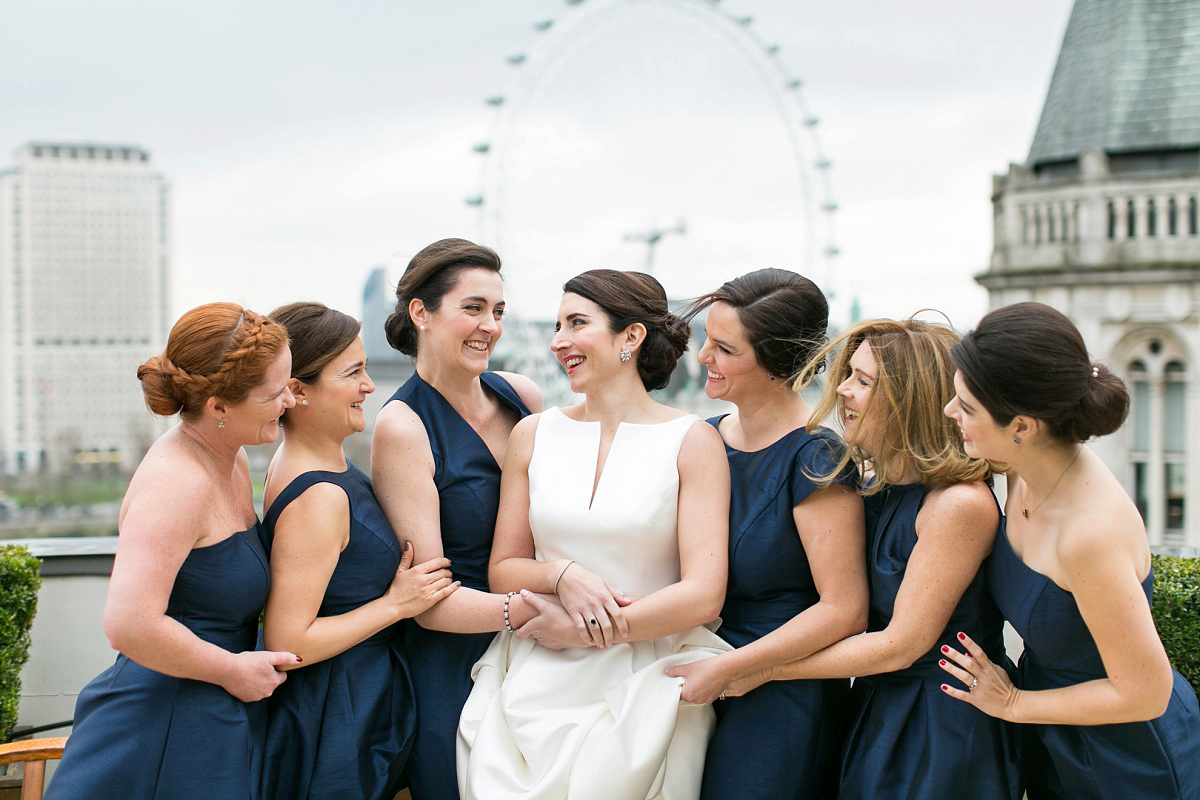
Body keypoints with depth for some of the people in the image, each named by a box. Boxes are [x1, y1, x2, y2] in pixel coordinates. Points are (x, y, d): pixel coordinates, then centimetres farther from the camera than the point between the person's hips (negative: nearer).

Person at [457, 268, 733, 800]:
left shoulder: (692, 442, -1)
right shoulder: (534, 434, 9)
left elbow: (703, 596, -7)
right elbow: (502, 572, 12)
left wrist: (584, 632, -7)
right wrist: (562, 576, -9)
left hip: (647, 680, -2)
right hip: (537, 681, 3)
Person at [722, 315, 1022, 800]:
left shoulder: (960, 505, -21)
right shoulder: (874, 487, 4)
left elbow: (902, 643, -19)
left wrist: (764, 669, -14)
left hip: (945, 732, -7)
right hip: (875, 711, 7)